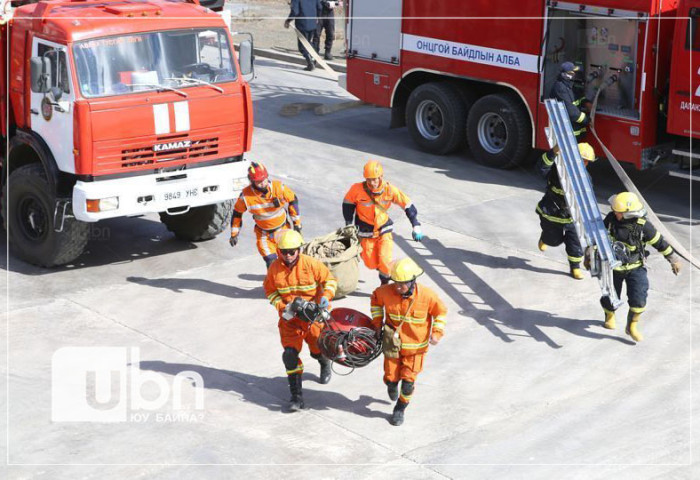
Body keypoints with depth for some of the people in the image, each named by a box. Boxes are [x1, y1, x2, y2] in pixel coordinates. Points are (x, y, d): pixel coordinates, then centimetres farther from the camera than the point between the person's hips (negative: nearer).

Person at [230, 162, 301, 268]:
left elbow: (293, 200, -3)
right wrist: (234, 234, 4)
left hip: (284, 229, 1)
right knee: (271, 262, -11)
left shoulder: (279, 187, -21)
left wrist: (297, 223, 3)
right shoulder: (246, 195, -21)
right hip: (264, 234, -1)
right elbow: (237, 213, -3)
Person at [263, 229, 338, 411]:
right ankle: (296, 396, -5)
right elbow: (270, 291, 6)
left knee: (318, 349, 10)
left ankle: (325, 365, 52)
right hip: (289, 318, 1)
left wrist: (326, 296, -21)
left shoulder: (311, 264, -15)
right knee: (290, 354, -12)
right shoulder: (274, 268, -8)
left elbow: (330, 280, -4)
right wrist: (281, 306, -10)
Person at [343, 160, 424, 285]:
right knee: (371, 264, 4)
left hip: (384, 230, 0)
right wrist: (349, 225, -2)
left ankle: (385, 284, 11)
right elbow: (348, 204, -2)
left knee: (385, 259, -15)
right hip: (366, 232, 0)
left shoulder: (390, 190, -17)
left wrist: (416, 227, -10)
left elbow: (408, 205, -7)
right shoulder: (357, 189, -21)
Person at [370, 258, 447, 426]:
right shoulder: (386, 292, -18)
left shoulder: (427, 296, -22)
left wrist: (437, 333, -12)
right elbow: (376, 299, 6)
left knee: (408, 381, 2)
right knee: (391, 377, 8)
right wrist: (377, 321, 2)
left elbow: (440, 311, -3)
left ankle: (400, 409, 27)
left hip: (415, 346, -1)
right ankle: (391, 385, 47)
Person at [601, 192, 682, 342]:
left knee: (638, 298, -14)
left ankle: (632, 326, 7)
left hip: (635, 268, -2)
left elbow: (659, 242, -8)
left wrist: (673, 260, 2)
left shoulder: (642, 226, -21)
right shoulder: (611, 219, -15)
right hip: (613, 267, 2)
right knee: (610, 296, 11)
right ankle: (609, 316, 44)